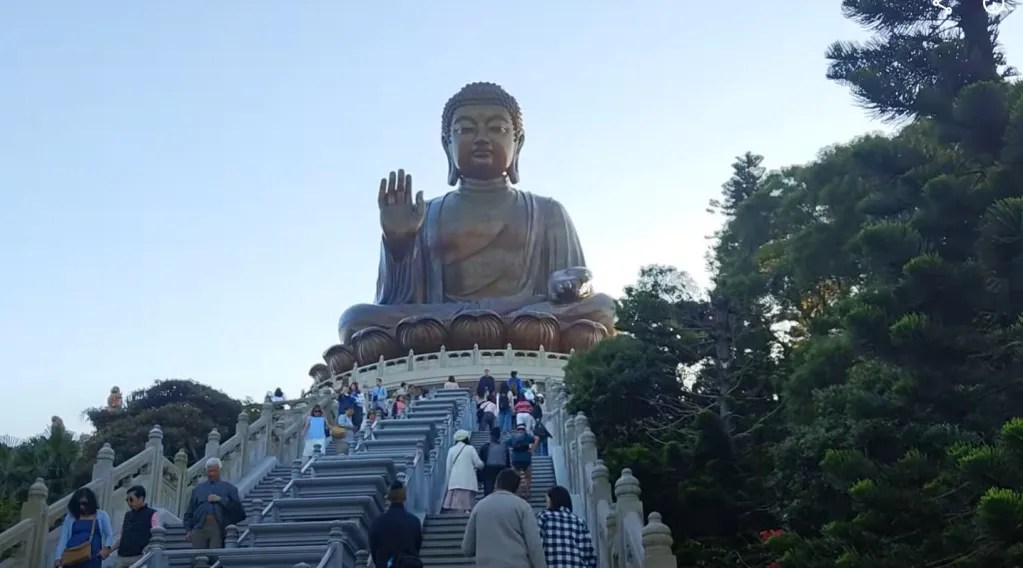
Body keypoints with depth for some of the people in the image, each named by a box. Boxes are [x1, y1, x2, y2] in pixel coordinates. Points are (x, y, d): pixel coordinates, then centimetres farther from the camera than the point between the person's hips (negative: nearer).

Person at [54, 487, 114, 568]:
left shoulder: (101, 515, 12)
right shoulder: (70, 516, 14)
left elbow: (109, 535, 11)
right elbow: (63, 538, 10)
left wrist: (106, 548, -8)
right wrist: (58, 557, -1)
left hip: (92, 558, -1)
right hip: (72, 557, 1)